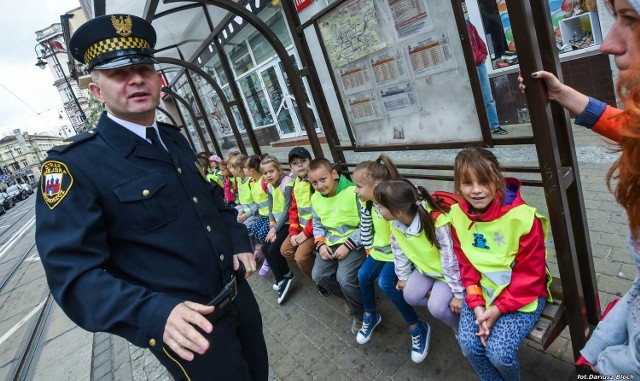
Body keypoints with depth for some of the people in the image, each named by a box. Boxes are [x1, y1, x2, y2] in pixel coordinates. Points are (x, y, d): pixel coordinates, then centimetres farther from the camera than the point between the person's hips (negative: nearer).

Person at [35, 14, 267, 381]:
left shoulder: (175, 140, 4)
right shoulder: (74, 164, -16)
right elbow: (74, 274, -21)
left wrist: (238, 239, 1)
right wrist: (155, 314, -35)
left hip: (239, 295, 7)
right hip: (189, 324, -6)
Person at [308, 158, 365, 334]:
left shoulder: (353, 192, -19)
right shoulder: (315, 198, 3)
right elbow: (317, 225, 15)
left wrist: (348, 245, -20)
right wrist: (320, 244, -4)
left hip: (353, 242, -7)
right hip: (330, 242, 7)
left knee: (344, 278, -25)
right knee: (318, 276, -8)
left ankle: (363, 315, 6)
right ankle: (352, 299, 19)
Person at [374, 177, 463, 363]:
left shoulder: (437, 224, -40)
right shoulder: (396, 224, -18)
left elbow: (452, 259, -29)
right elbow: (399, 250, -1)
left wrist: (458, 293, -20)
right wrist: (403, 276, 7)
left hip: (447, 271, -6)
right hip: (425, 267, 7)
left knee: (437, 307, -20)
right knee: (410, 296, -9)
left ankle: (462, 329, 13)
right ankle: (445, 310, 17)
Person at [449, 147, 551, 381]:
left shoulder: (523, 217, -23)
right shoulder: (458, 216, -9)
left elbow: (530, 274, -15)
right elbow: (466, 266, -1)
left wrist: (498, 309, -17)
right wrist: (477, 305, -11)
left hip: (523, 294, -3)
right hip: (482, 291, 4)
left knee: (499, 350, -15)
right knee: (469, 344, -10)